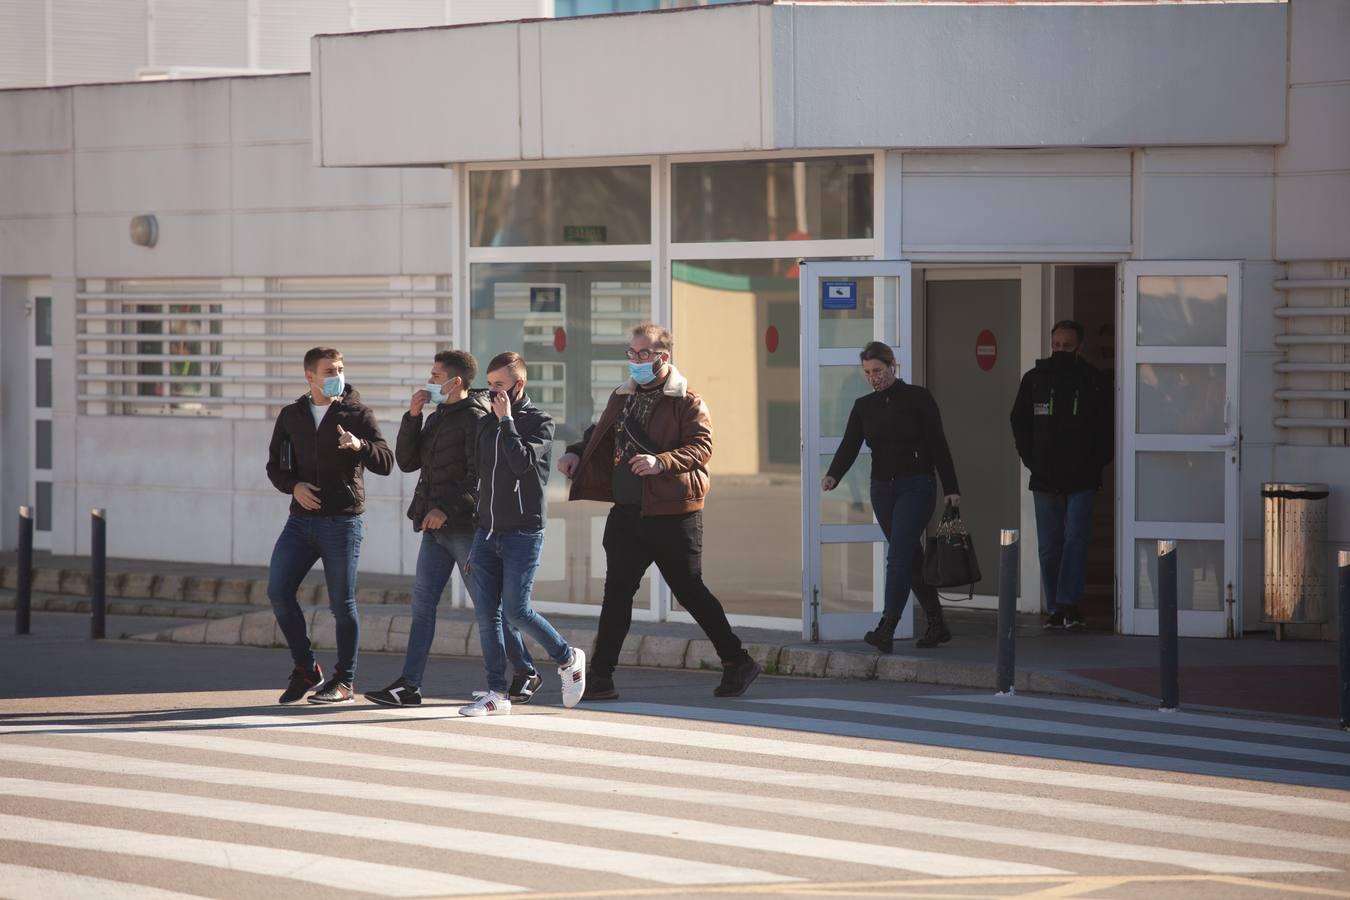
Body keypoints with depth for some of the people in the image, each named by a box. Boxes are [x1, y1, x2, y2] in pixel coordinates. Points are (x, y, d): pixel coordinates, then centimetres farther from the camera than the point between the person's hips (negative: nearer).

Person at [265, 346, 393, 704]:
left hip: (342, 523, -4)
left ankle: (343, 681, 12)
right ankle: (306, 670, 8)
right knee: (278, 591, -7)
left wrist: (360, 446, -29)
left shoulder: (357, 414, -1)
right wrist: (294, 486, -7)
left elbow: (386, 463, -9)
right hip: (301, 520, 4)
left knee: (342, 604, -1)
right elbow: (276, 464, 14)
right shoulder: (291, 416, 10)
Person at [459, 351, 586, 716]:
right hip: (487, 532, 6)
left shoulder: (539, 422, -4)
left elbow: (522, 461, -20)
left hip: (523, 532, -6)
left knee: (515, 609, -11)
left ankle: (568, 658, 12)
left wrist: (506, 420, -13)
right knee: (486, 613, 0)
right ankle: (497, 694, 4)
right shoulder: (485, 424, 14)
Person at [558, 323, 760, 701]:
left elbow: (701, 448, -18)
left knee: (689, 590, 1)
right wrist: (576, 453, 9)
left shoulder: (687, 402, -7)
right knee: (617, 591, 1)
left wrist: (662, 462, -32)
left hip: (672, 514, -6)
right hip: (627, 511, 6)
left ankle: (737, 662, 16)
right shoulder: (622, 398, 14)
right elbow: (600, 435, 28)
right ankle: (600, 675, 2)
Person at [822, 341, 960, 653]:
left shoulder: (917, 398, -4)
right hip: (882, 489, 6)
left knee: (898, 556, -16)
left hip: (916, 487, -6)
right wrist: (833, 475, -20)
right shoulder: (864, 406, 9)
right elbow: (849, 446, -1)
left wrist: (951, 488, -7)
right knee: (912, 558, 10)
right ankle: (937, 625, 19)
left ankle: (886, 630, -22)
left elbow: (938, 445, -4)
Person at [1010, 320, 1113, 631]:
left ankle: (1068, 602, -12)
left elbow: (1107, 429, 6)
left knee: (1076, 538, -11)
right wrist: (1031, 461, 5)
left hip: (1081, 480, -2)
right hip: (1045, 481, 2)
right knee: (1049, 546, 4)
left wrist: (1095, 465, -2)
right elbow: (1020, 424, 13)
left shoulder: (1095, 383, 1)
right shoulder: (1034, 380, 5)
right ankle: (1055, 608, 9)